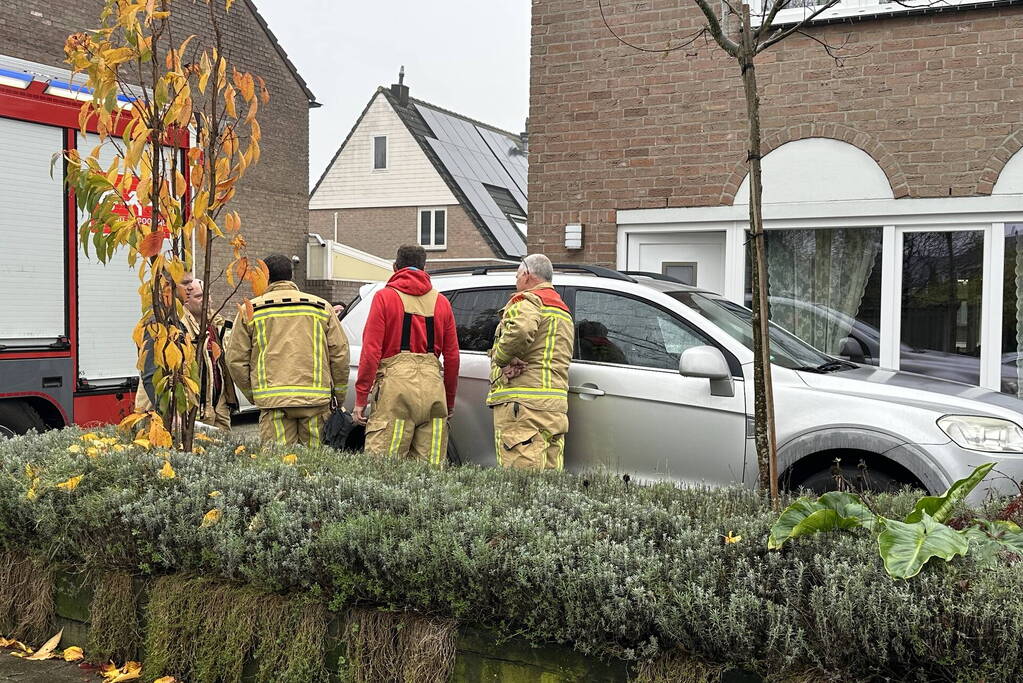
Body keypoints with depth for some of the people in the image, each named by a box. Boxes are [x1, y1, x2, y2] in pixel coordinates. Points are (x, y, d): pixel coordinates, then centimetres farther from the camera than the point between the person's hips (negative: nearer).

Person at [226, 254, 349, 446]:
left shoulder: (250, 310, 7)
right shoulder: (321, 307, 10)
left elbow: (236, 359, 6)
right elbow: (340, 353, 8)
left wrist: (252, 394, 17)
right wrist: (339, 396, 17)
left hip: (272, 400, -1)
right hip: (316, 398, 1)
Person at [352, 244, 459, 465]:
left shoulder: (385, 297, 4)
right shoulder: (441, 302, 15)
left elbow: (371, 350, -4)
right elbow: (452, 357, 14)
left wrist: (361, 397, -1)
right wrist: (450, 401, 23)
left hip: (396, 383, -4)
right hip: (433, 385, 4)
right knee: (430, 466, 7)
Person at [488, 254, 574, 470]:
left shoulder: (527, 301, -4)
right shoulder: (563, 310, 27)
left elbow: (520, 331, -27)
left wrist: (501, 357, -12)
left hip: (522, 403, -9)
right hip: (556, 404, 9)